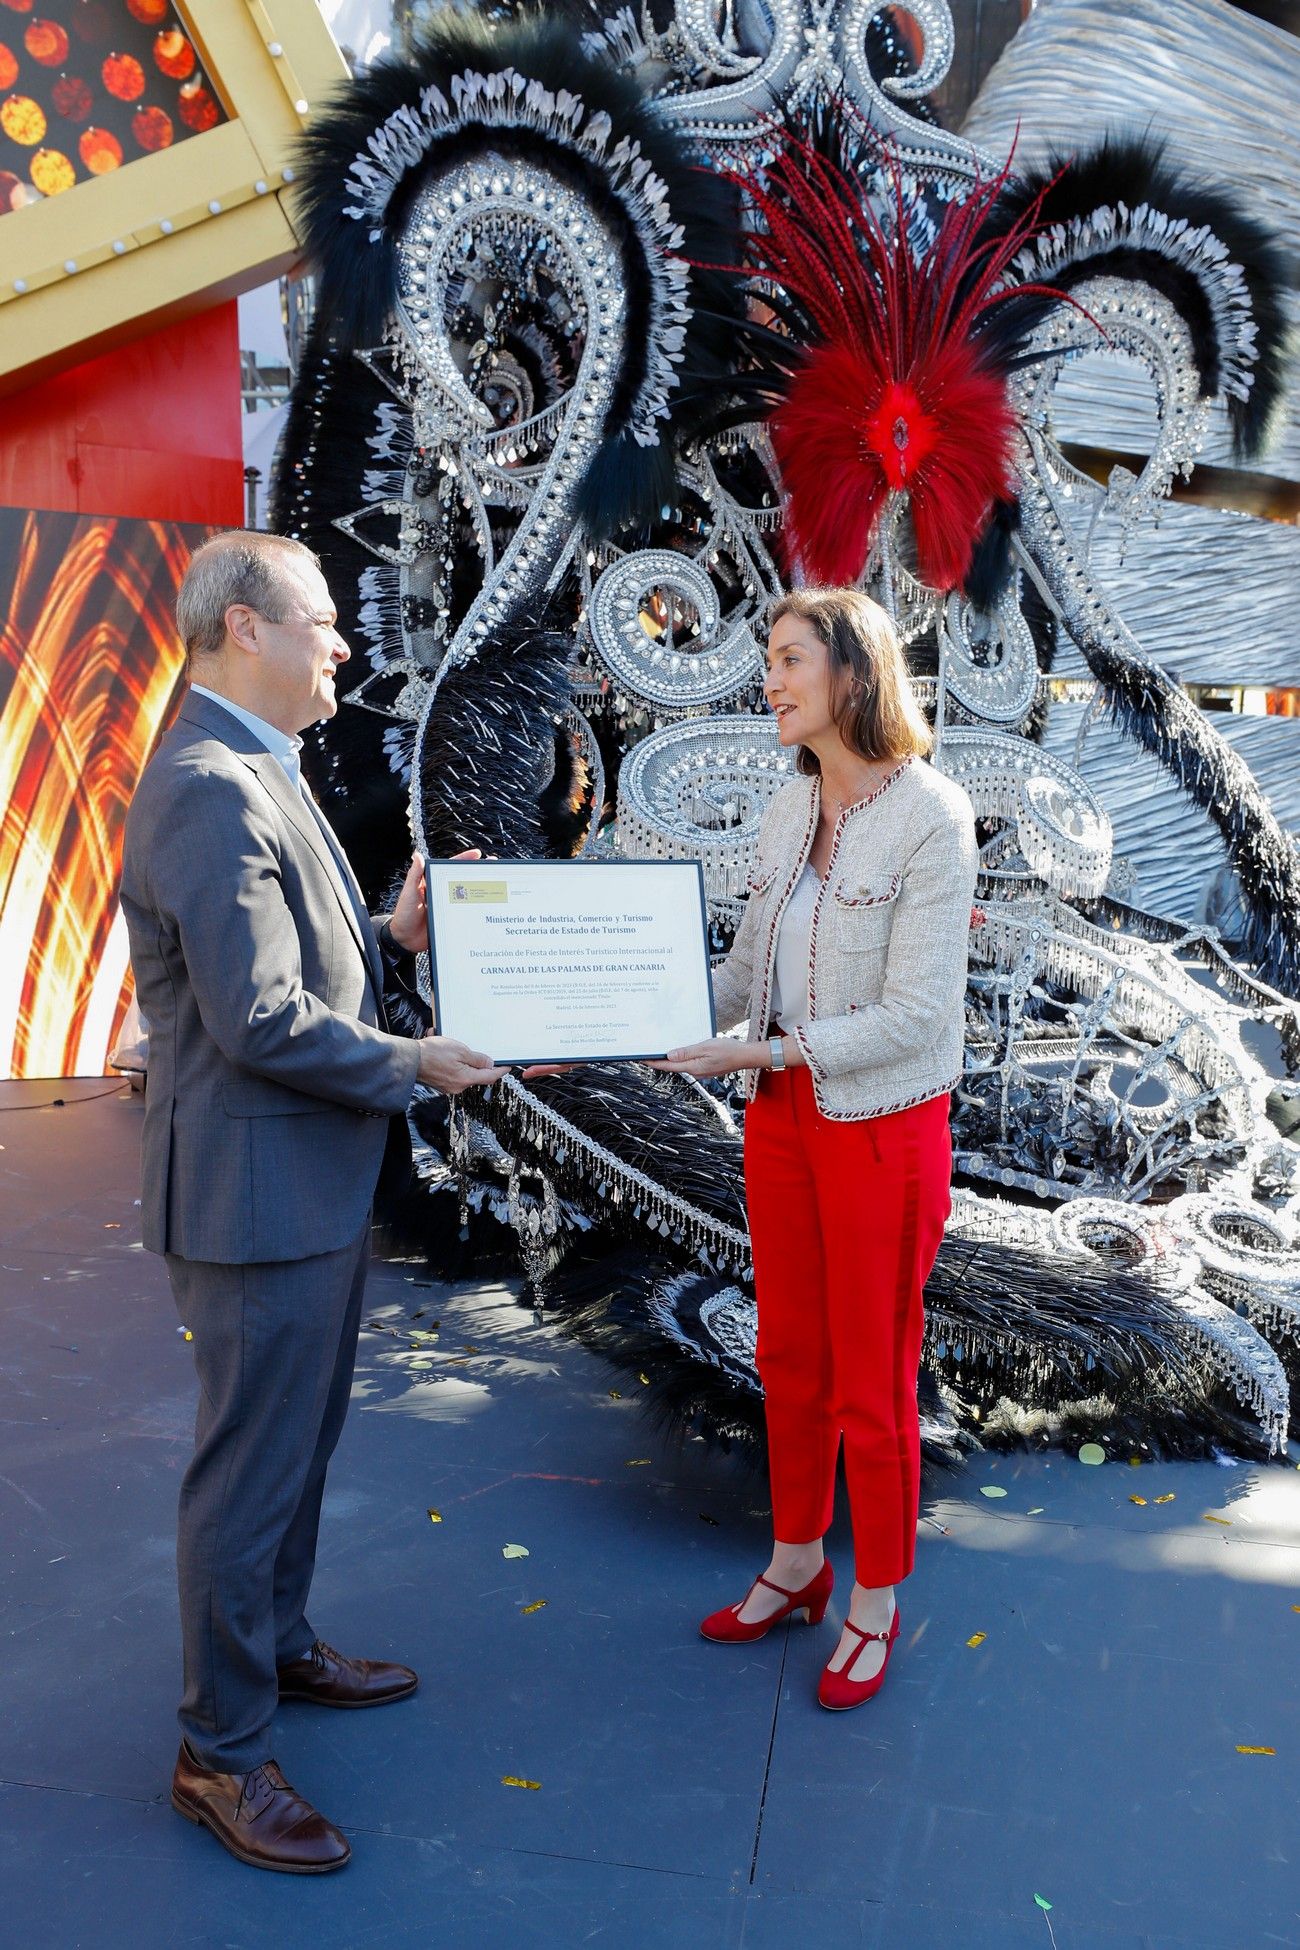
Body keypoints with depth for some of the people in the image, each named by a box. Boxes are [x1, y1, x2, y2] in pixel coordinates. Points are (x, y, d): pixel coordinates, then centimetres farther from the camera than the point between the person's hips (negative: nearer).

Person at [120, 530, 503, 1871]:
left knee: (298, 1442, 23)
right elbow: (262, 1021, -26)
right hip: (257, 1191, -10)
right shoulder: (209, 789, -21)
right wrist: (416, 1066, -15)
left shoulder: (255, 776, 13)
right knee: (252, 1469, 3)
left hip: (312, 1183, 10)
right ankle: (220, 1755, 21)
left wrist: (393, 939, 4)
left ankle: (281, 1647, 43)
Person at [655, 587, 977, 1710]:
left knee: (872, 1379, 8)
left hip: (883, 1126, -6)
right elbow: (743, 976, 9)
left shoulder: (931, 817, -17)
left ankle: (875, 1608, 29)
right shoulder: (790, 813, 5)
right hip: (782, 1116, 7)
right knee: (790, 1357, 18)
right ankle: (798, 1566, 38)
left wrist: (767, 1051, -23)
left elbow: (914, 1017, -19)